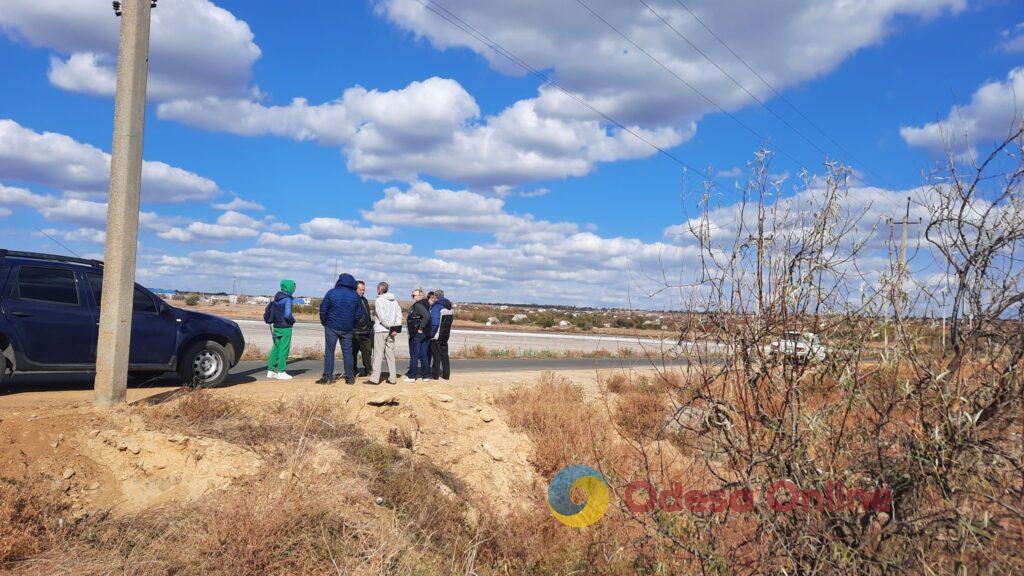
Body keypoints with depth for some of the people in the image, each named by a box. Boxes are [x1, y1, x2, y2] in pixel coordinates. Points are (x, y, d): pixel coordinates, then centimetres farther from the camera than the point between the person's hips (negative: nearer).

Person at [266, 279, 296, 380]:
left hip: (276, 327, 7)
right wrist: (293, 320, -6)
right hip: (285, 328, -7)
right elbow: (287, 314, -23)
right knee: (284, 350, -2)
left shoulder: (276, 298, 9)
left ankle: (271, 371, 15)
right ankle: (281, 372, 1)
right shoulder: (287, 299, -15)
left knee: (275, 349, 12)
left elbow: (272, 312, 14)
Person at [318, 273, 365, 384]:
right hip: (347, 329, 2)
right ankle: (349, 377, 10)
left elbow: (323, 309, -5)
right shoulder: (355, 296, 2)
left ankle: (327, 376, 1)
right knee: (347, 352, 8)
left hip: (331, 327, -2)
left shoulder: (331, 293, -6)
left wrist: (324, 322, 8)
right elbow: (359, 313, 6)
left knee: (329, 351, 3)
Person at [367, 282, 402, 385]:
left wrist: (391, 328, -12)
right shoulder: (394, 300, 12)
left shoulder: (379, 300, -8)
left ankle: (375, 378, -5)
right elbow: (399, 314, 6)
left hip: (380, 330, -6)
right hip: (390, 331, 6)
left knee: (378, 354, -4)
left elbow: (382, 316, -17)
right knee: (390, 354, 9)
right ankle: (392, 378, 8)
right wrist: (397, 328, -2)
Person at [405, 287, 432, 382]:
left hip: (417, 334, -9)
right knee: (423, 355, 13)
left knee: (414, 356, -1)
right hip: (425, 334, 9)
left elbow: (427, 316, -29)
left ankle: (411, 376, 4)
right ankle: (425, 375, 16)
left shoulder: (418, 305, -16)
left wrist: (421, 328, -23)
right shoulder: (424, 305, 13)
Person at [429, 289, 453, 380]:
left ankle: (435, 374, 6)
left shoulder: (436, 306, -16)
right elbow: (451, 319, 12)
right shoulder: (448, 307, 9)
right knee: (444, 354, 13)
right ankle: (446, 374, 15)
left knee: (436, 355, 1)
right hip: (446, 335, 7)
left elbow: (435, 322, -21)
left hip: (437, 335, -7)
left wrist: (431, 334, -15)